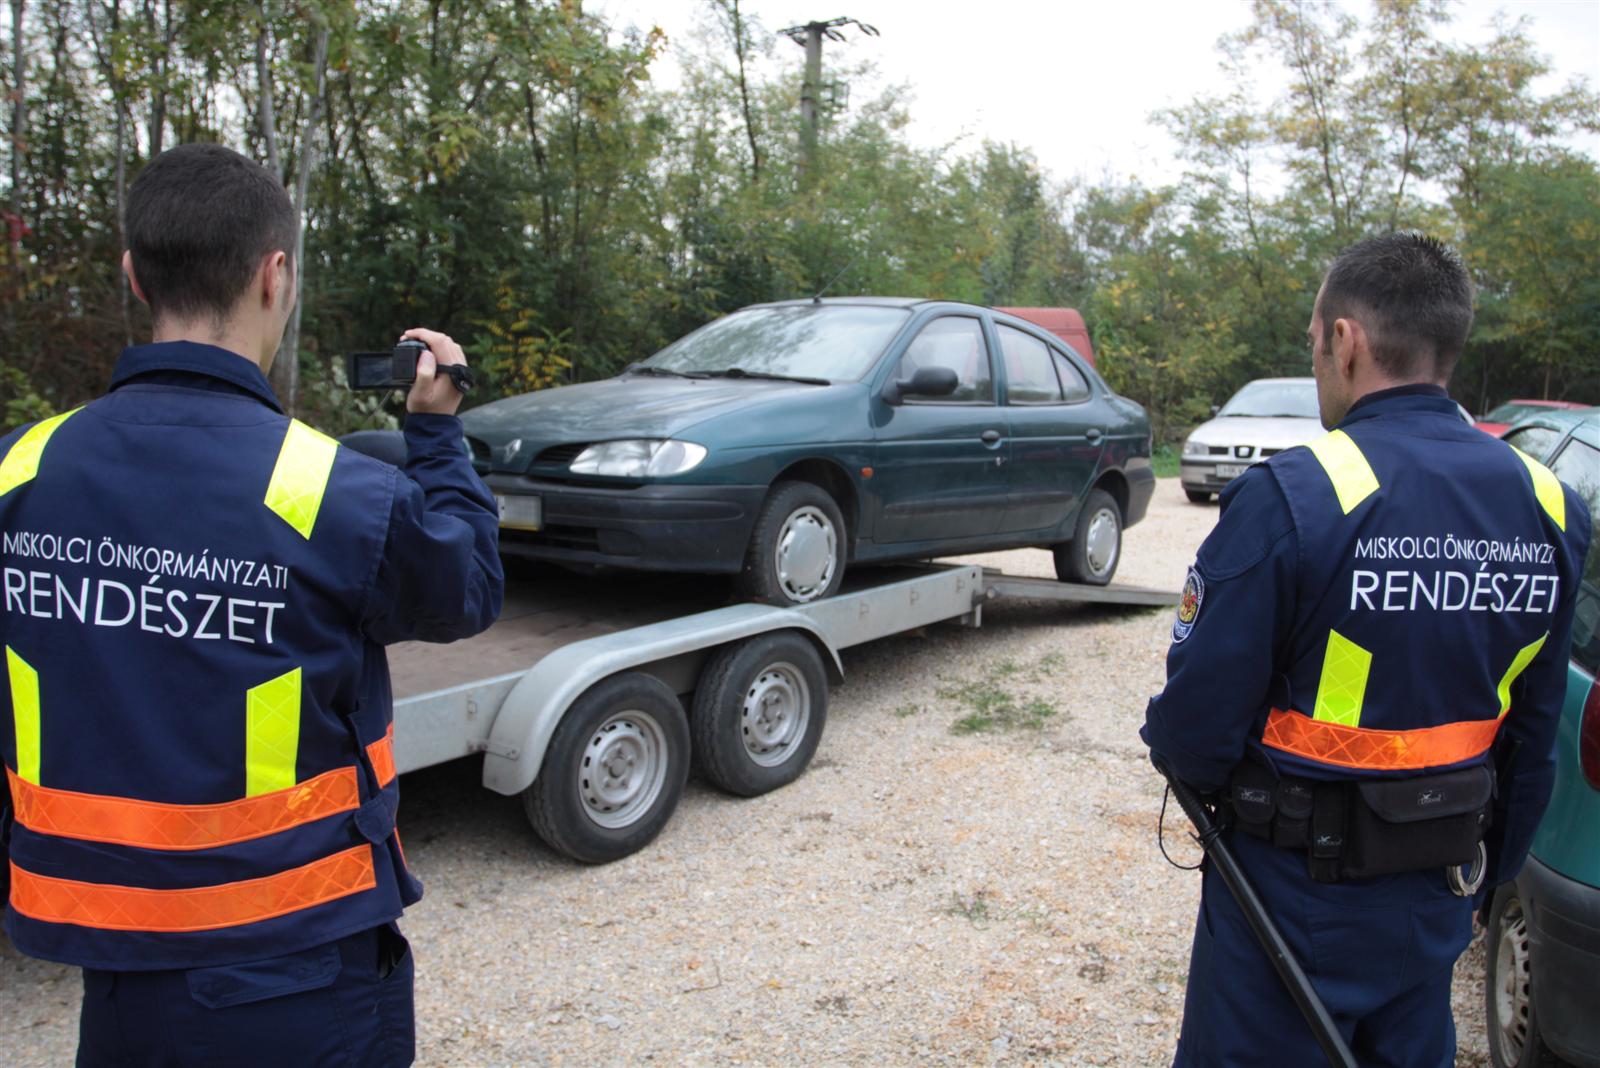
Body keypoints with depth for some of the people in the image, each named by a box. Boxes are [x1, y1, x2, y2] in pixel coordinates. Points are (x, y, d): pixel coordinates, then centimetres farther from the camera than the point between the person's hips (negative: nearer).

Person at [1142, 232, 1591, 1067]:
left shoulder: (1290, 497, -24)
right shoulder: (1550, 508, -2)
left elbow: (1197, 725, -22)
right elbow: (1534, 739, 8)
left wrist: (1166, 740, 2)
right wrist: (1487, 874, 20)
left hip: (1297, 895, -6)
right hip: (1437, 901, 6)